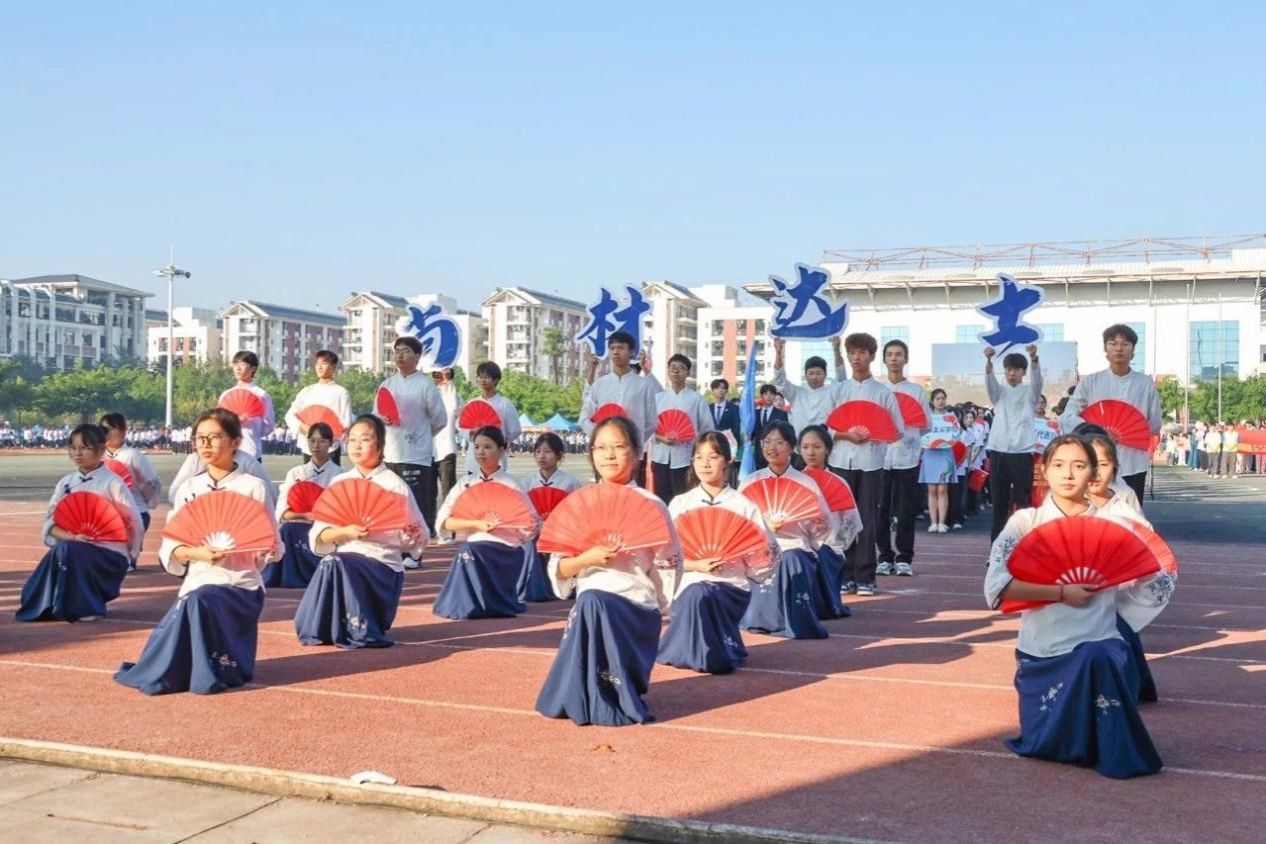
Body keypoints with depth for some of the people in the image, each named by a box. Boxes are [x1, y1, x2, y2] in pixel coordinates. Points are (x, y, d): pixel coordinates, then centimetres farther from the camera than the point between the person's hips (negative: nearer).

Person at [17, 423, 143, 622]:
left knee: (68, 551, -30)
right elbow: (51, 521, 2)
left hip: (109, 555, -4)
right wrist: (72, 537, -17)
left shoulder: (112, 482, -4)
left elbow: (132, 523, -6)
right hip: (71, 546, 4)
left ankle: (87, 607, -13)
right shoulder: (66, 483, 9)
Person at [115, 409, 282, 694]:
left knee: (200, 602, -34)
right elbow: (170, 546, 5)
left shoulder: (252, 487, 0)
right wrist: (196, 552, -15)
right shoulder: (189, 488, 10)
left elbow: (273, 546, 1)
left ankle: (212, 673, -19)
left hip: (240, 584, -4)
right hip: (197, 581, 4)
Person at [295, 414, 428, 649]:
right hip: (344, 556, 4)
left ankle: (361, 630, -19)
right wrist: (345, 532, -15)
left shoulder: (394, 485, 2)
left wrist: (411, 535, -18)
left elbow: (417, 538, 5)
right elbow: (319, 536, 4)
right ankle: (322, 629, 3)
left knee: (336, 563, -32)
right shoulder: (338, 483, 11)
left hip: (382, 563, -4)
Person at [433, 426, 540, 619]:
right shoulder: (465, 483, 7)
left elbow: (532, 526, 1)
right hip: (470, 550, 3)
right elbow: (444, 520, -4)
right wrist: (476, 524, -18)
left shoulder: (510, 485, 0)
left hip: (502, 551, -2)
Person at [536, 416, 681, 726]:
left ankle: (606, 701, -17)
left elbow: (668, 568, 2)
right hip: (588, 604, 4)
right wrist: (587, 558, -14)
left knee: (592, 604, -32)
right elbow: (558, 568, 5)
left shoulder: (651, 506, 1)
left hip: (637, 607, -4)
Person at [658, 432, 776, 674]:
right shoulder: (681, 503, 6)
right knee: (697, 594, -33)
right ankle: (693, 651, -5)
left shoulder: (743, 505, 5)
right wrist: (697, 565, -16)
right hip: (691, 583, 1)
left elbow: (764, 554, 3)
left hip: (732, 584, -1)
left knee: (705, 597, -33)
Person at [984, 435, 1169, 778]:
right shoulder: (1026, 521, -2)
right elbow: (997, 586, -15)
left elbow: (1152, 591, -2)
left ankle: (1114, 752, -9)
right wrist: (1061, 592, -19)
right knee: (1042, 747, -6)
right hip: (1042, 651, 1)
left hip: (1099, 646, 0)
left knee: (1098, 658, -34)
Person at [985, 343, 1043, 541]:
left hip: (1022, 453, -2)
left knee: (1023, 502, -2)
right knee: (999, 500, 4)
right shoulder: (999, 391, 14)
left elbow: (1037, 378, -11)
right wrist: (989, 359, -28)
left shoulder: (1030, 391, 10)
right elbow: (989, 379, -6)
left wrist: (1034, 357, -33)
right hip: (999, 452, 2)